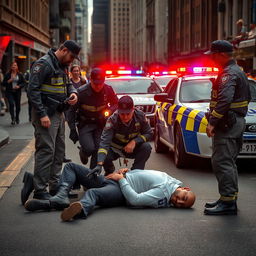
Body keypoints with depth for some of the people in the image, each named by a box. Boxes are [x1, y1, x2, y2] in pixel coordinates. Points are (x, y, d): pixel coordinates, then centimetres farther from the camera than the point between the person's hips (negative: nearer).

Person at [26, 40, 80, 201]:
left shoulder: (62, 66, 14)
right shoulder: (44, 64, -14)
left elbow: (68, 83, 26)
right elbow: (33, 90, -18)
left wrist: (73, 92, 1)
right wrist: (42, 114, -22)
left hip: (59, 114, 10)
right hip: (46, 115, -10)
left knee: (59, 151, 14)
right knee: (46, 151, -10)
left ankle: (55, 186, 23)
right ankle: (40, 190, -6)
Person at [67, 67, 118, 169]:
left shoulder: (108, 90, -8)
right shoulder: (82, 92, -16)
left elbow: (116, 104, 8)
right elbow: (71, 110, -8)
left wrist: (108, 111, -14)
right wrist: (72, 129, -13)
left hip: (101, 123, 2)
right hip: (85, 124, -2)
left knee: (98, 149, -10)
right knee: (89, 148, -19)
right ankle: (83, 153, 18)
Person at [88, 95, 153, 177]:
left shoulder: (140, 116, -22)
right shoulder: (112, 120, -29)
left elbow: (149, 134, -12)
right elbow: (105, 141, -39)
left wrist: (135, 142, -31)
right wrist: (99, 164, -52)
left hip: (133, 148, 1)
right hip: (115, 150, -1)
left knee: (146, 147, -27)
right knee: (104, 156, -31)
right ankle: (109, 172, 6)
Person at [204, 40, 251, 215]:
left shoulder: (228, 74, -16)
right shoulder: (239, 72, 18)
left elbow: (224, 99, -27)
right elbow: (247, 97, 25)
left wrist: (212, 122, -26)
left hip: (227, 124, -11)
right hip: (238, 121, 11)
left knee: (221, 162, -10)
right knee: (229, 162, 16)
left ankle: (227, 202, -10)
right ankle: (231, 198, 22)